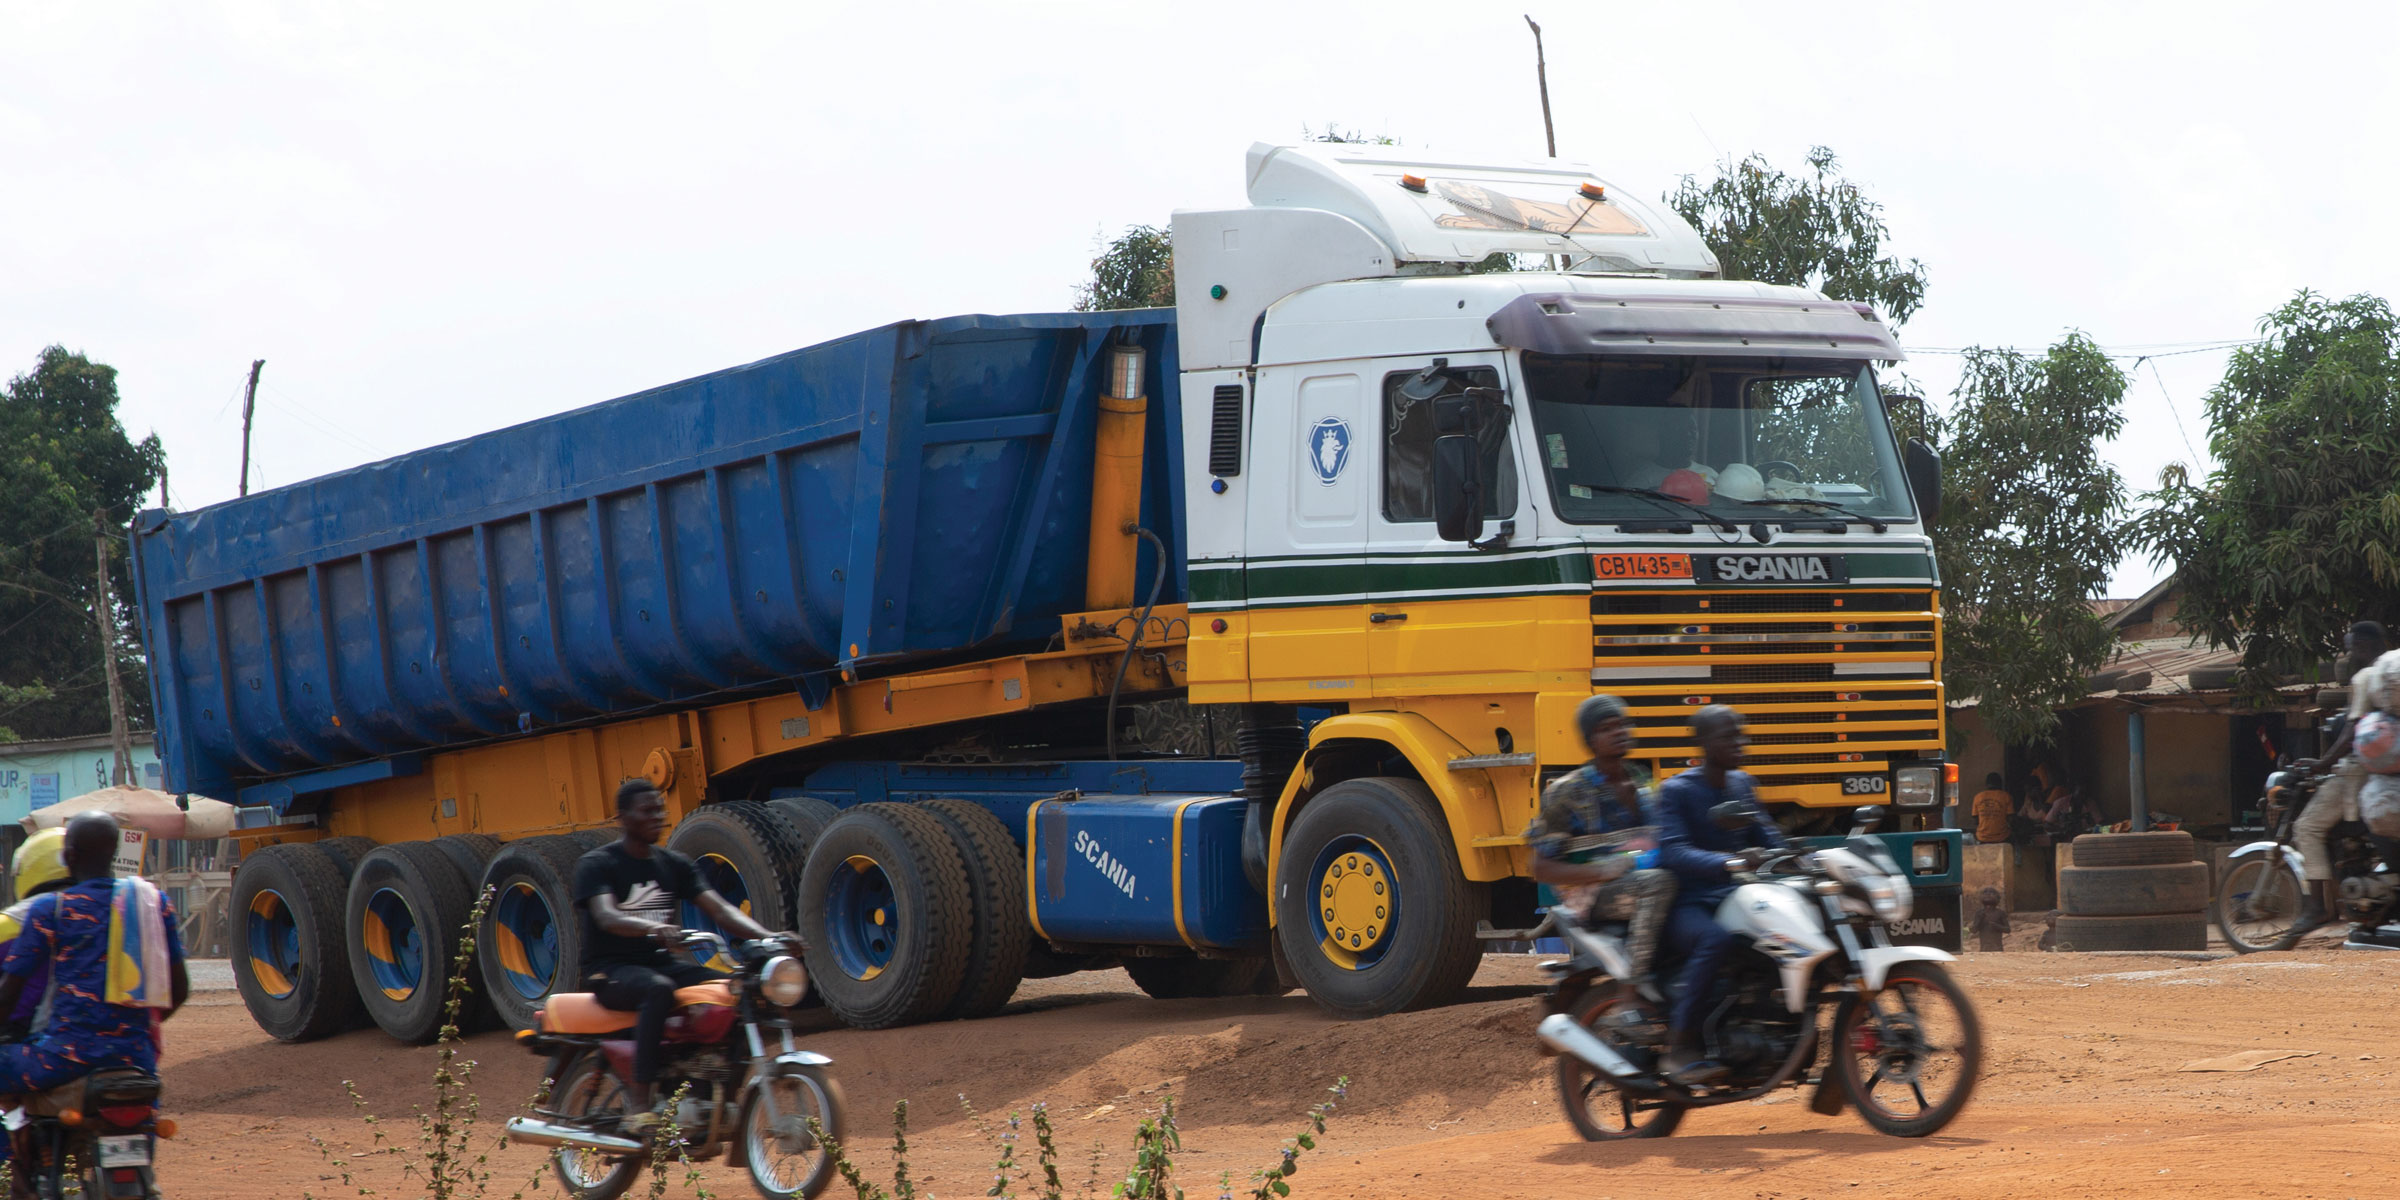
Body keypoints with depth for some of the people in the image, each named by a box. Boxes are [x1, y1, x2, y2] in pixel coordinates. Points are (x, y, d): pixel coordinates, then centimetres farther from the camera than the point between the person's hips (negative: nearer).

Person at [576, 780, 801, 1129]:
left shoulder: (676, 865, 13)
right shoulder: (596, 864, -4)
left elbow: (719, 909, 2)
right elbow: (605, 916, -23)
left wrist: (767, 936, -17)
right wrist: (653, 927, -44)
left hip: (664, 963, 6)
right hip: (611, 969, -6)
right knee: (659, 990, -39)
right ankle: (639, 1103, -40)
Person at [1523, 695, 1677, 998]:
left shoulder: (1642, 787, 19)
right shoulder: (1565, 792, 2)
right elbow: (1542, 869, -3)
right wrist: (1600, 870, -19)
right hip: (1592, 895, -6)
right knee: (1656, 882, -36)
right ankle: (1636, 980, -36)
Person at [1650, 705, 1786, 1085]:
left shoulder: (1741, 784, 15)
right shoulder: (1674, 792, -7)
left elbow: (1768, 839, 16)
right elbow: (1673, 852, -21)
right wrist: (1727, 862, -36)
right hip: (1689, 906, -7)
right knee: (1716, 938, -38)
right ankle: (1679, 1050, -34)